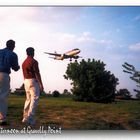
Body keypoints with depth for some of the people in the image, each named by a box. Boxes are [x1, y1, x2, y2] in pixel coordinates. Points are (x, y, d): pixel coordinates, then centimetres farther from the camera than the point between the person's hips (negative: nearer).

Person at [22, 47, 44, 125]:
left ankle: (25, 118, 13)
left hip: (26, 81, 9)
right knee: (34, 99, -8)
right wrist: (41, 84, -15)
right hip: (33, 81, -8)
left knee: (28, 99, 13)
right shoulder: (34, 61, -11)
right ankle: (30, 119, -15)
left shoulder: (24, 62, 15)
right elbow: (37, 74, -16)